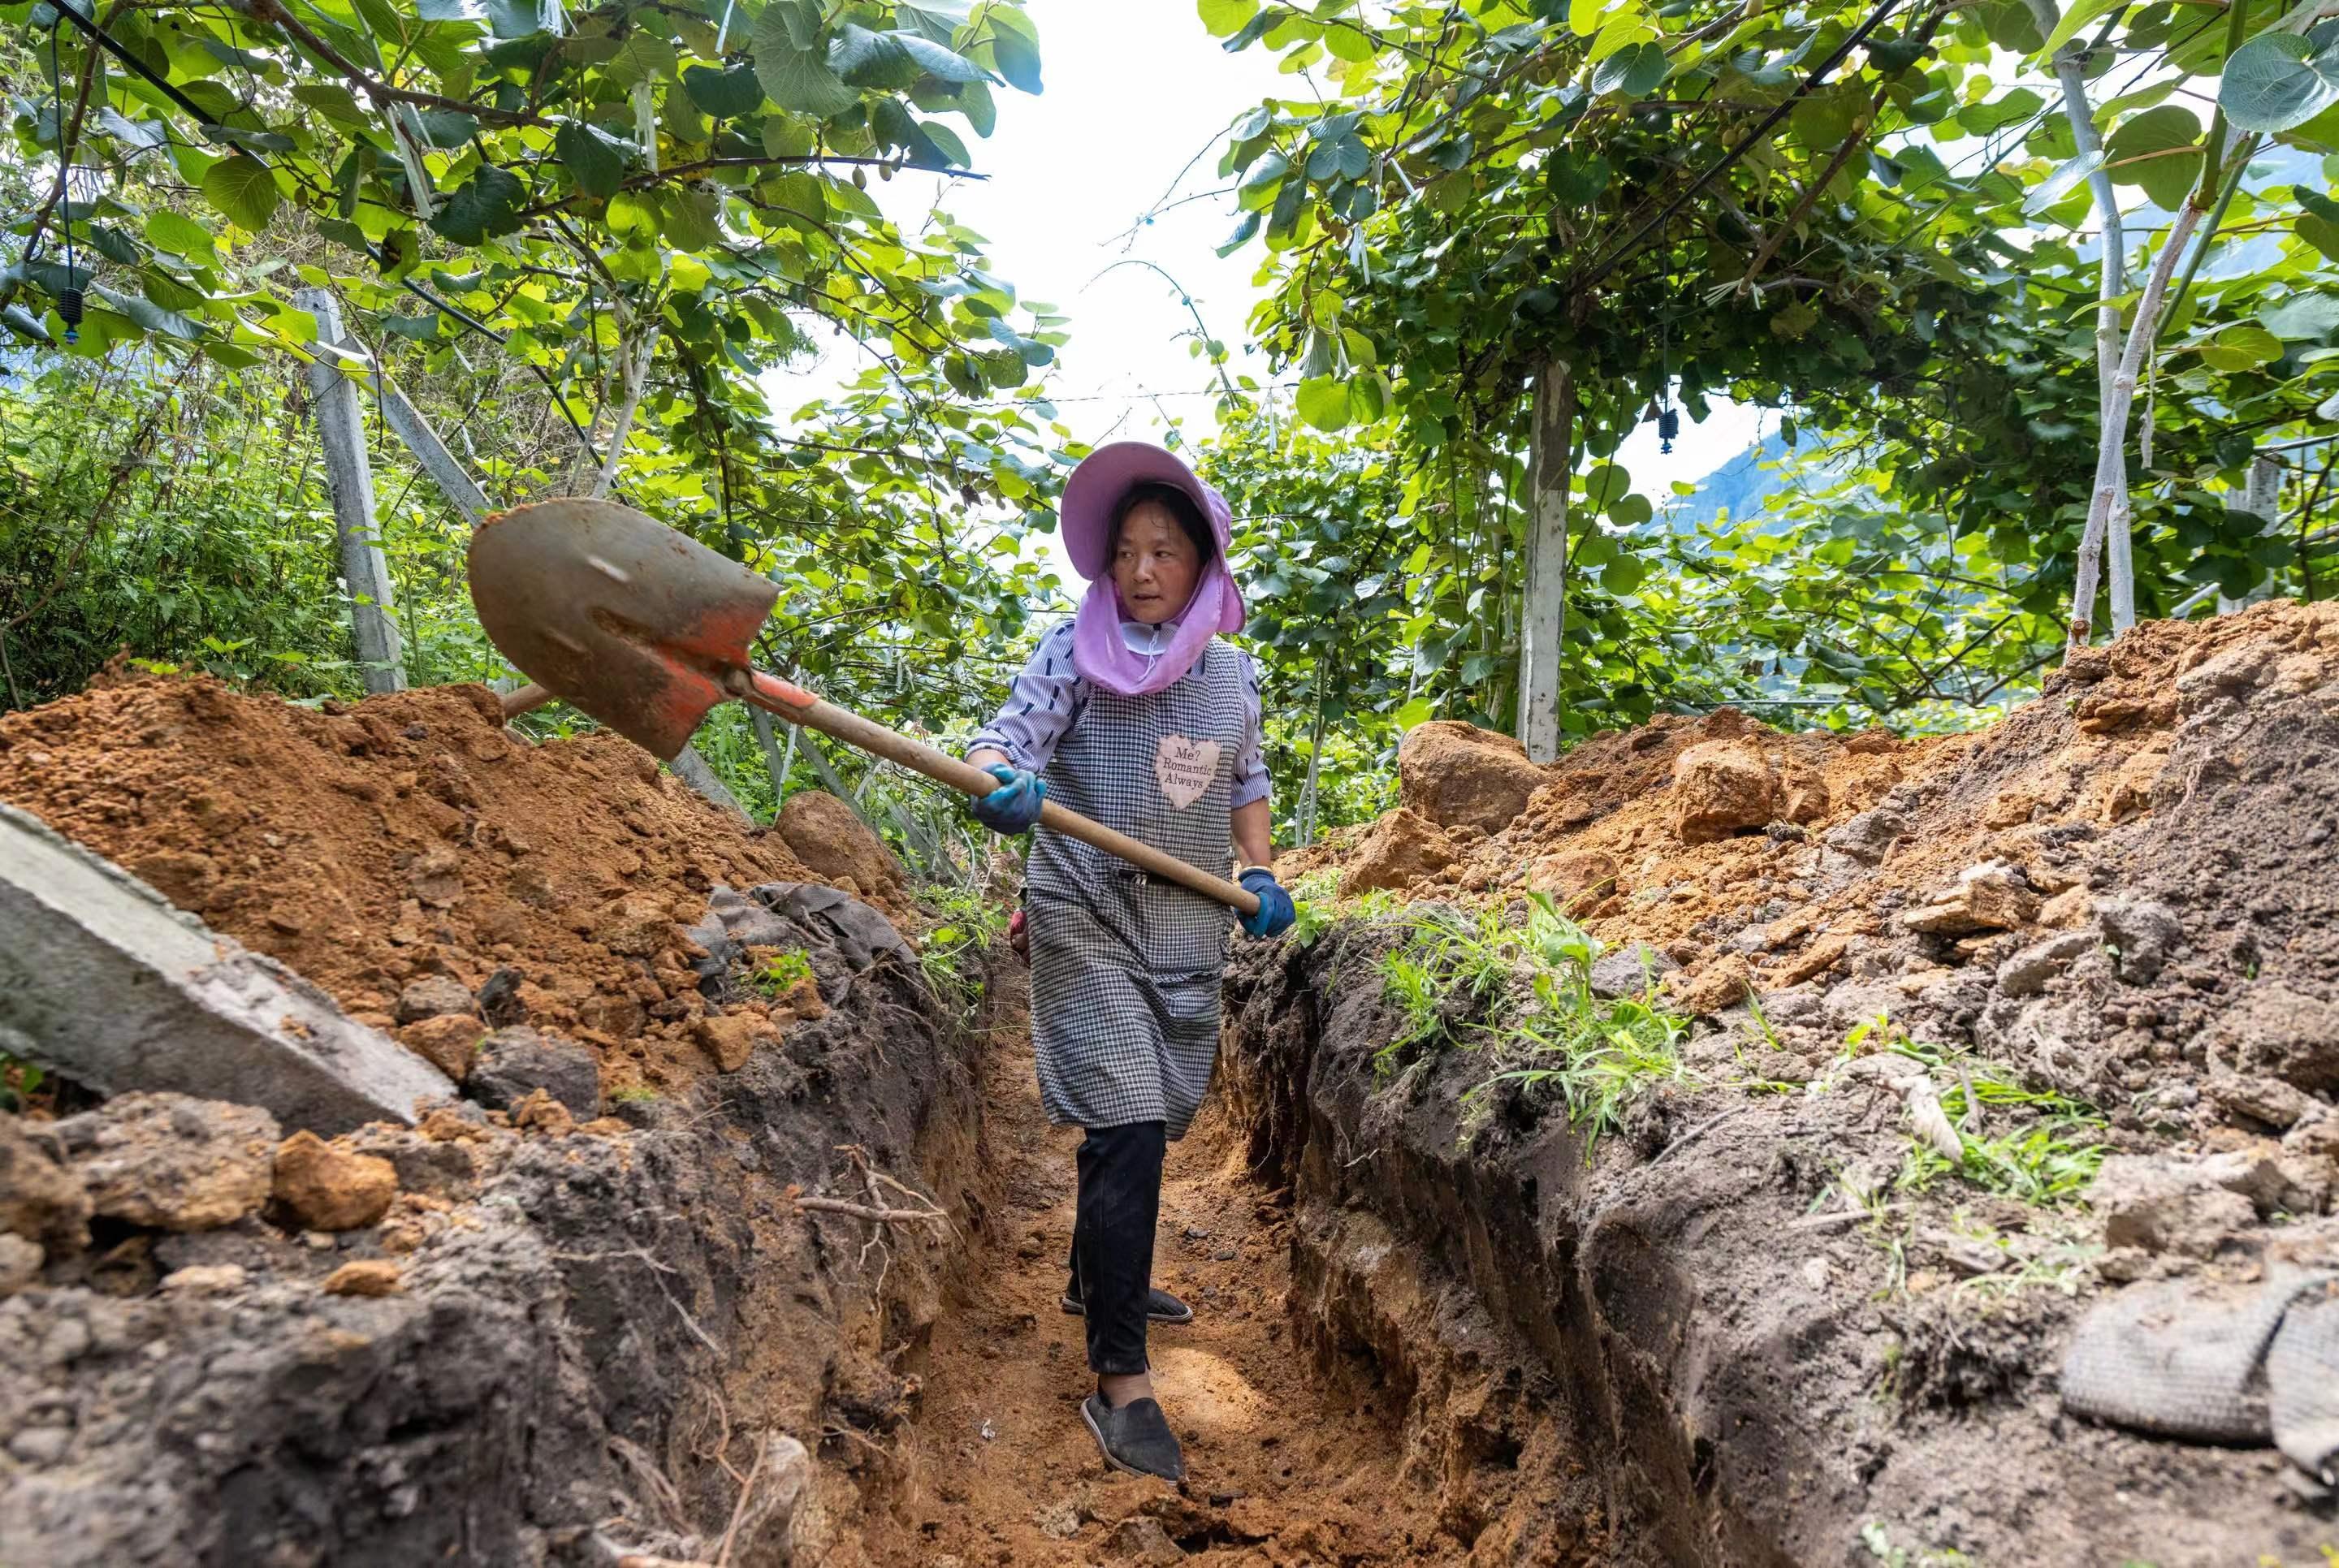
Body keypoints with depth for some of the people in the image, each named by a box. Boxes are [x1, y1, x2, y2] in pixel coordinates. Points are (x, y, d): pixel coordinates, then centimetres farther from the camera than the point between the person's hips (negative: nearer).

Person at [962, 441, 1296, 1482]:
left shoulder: (1233, 670, 7)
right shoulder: (1079, 648, -7)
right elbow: (1010, 732, -17)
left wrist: (1262, 873, 4)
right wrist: (999, 780, -40)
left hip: (1189, 927, 6)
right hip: (1089, 917, -6)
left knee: (1158, 1118, 19)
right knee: (1127, 1124, -14)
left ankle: (1097, 1277, 45)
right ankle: (1120, 1382, -4)